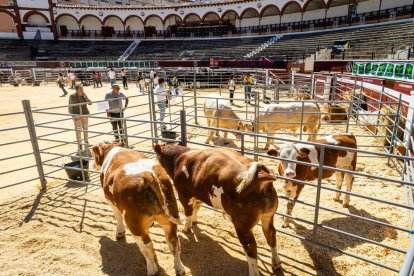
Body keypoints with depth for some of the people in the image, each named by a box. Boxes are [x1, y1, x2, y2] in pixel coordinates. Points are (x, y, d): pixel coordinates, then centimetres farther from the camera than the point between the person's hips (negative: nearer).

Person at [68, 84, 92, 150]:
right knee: (78, 130, -1)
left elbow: (90, 103, -2)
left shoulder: (84, 95, 0)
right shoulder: (72, 96, -10)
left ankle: (86, 142, 32)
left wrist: (85, 96, -15)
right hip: (77, 115, -4)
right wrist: (73, 116, -13)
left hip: (85, 114, 4)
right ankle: (79, 146, 9)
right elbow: (70, 107, -6)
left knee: (85, 129, 15)